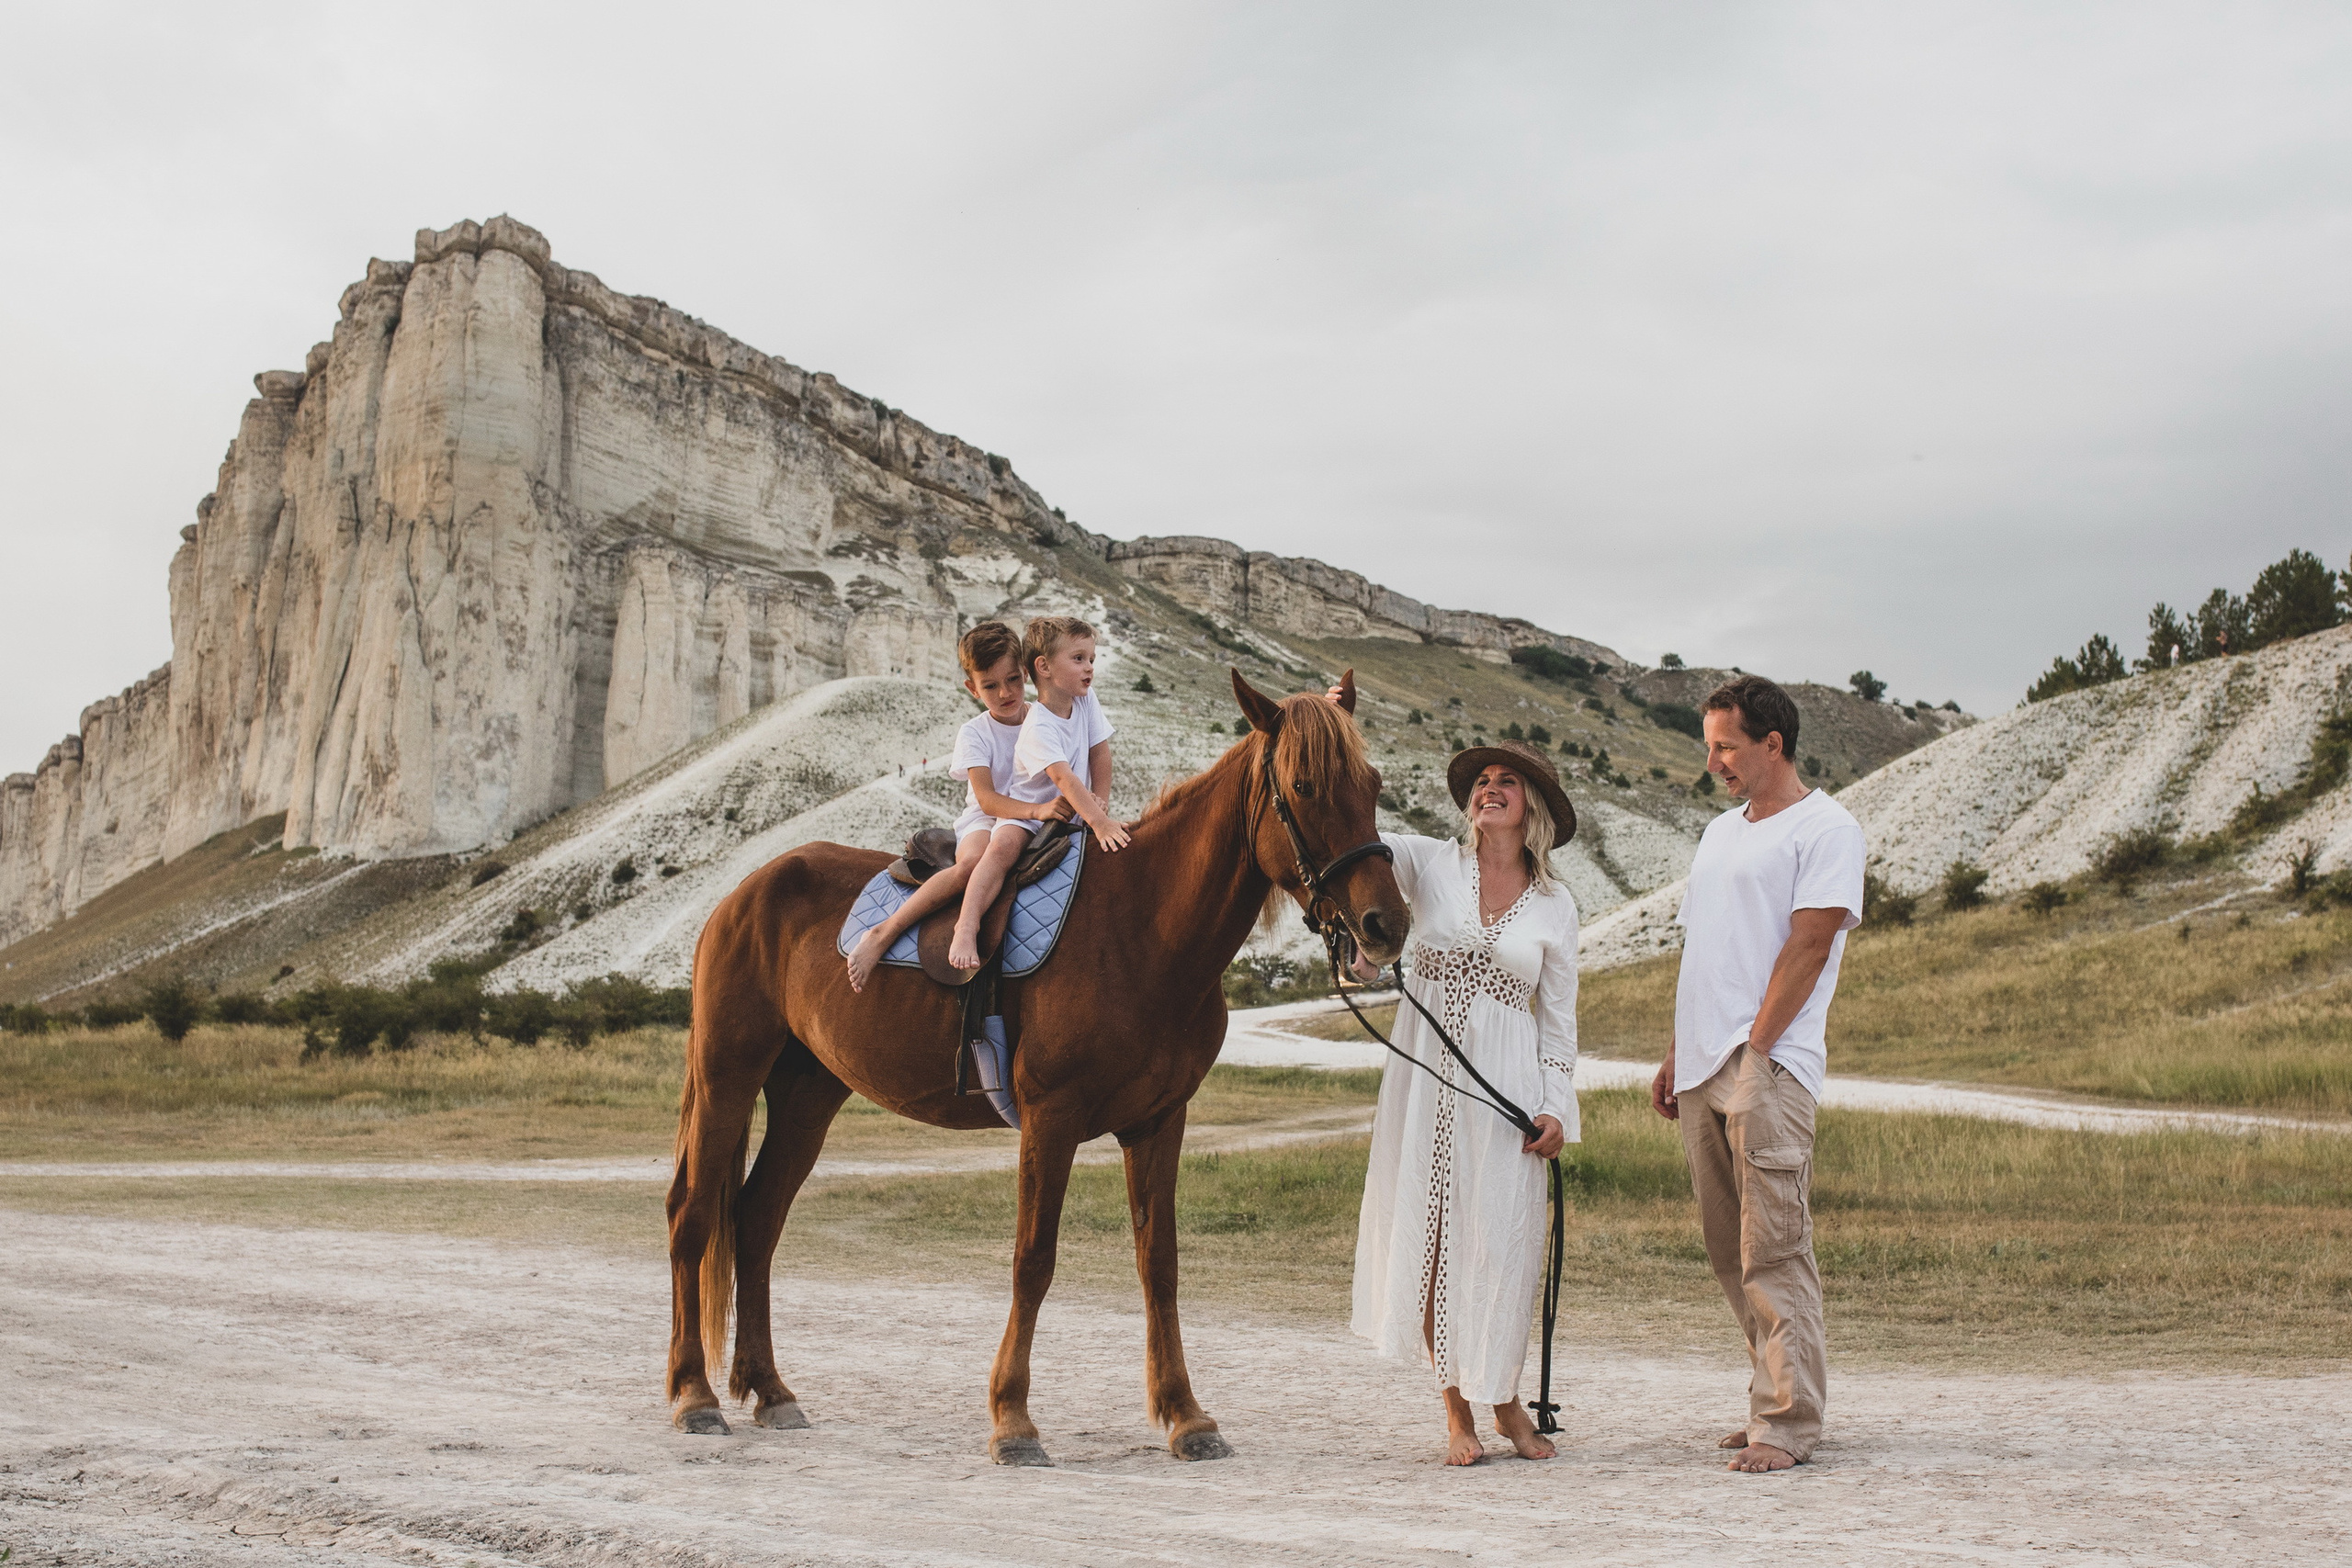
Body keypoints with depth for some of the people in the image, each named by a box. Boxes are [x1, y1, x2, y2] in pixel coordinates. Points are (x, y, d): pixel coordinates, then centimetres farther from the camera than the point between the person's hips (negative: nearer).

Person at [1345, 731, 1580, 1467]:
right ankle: (1457, 1412, 14)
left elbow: (1559, 1016, 7)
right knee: (1425, 1233, 2)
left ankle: (1506, 1400, 22)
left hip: (1505, 1081, 0)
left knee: (1500, 1240, 1)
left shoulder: (1554, 907, 6)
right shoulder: (1430, 862, 3)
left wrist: (1556, 1107, -3)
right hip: (1425, 1073, 0)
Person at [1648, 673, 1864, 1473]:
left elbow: (1808, 946, -11)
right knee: (1731, 1254, 10)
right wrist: (1677, 1055, 18)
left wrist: (1754, 1046, -15)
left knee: (1773, 1249, -10)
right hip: (1703, 1071, 8)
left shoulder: (1826, 828, -3)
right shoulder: (1720, 831, 21)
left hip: (1768, 1067, -8)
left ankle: (1788, 1421, -7)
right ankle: (1775, 1397, 18)